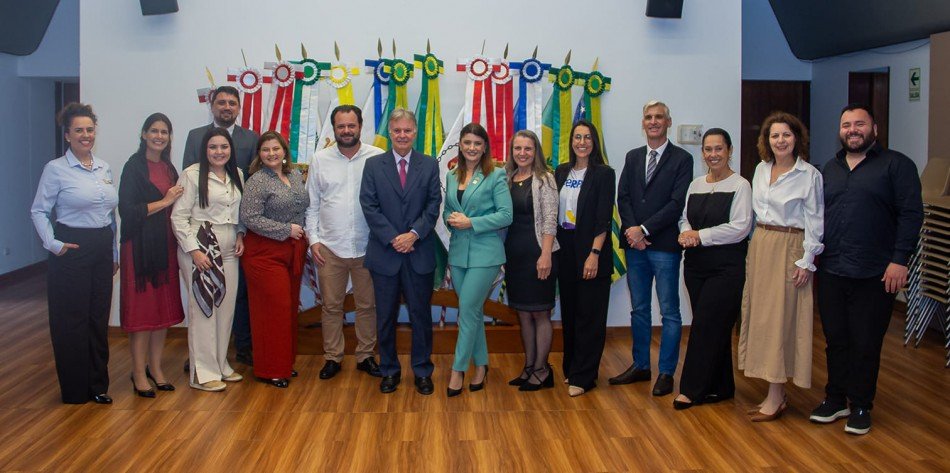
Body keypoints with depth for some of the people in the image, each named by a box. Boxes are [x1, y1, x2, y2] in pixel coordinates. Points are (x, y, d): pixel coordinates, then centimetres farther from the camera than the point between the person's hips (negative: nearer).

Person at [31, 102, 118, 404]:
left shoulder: (105, 168, 10)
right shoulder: (56, 169, -6)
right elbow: (39, 211, -5)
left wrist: (115, 252, 17)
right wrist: (53, 244, -16)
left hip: (102, 249, 5)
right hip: (72, 250, -5)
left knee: (99, 318, 10)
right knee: (71, 320, 1)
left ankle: (97, 384, 21)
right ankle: (75, 390, 13)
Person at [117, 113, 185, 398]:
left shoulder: (168, 167, 13)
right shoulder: (134, 166, -7)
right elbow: (127, 210, -15)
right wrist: (165, 201, -12)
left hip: (165, 245, 6)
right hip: (140, 246, -6)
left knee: (164, 307, 8)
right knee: (141, 308, -2)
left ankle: (155, 366, 19)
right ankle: (139, 373, 6)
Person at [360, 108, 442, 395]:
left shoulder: (429, 165, 5)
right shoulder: (373, 165, 4)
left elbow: (434, 205, -1)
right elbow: (369, 207, -3)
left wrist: (414, 234, -14)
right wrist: (392, 238, -13)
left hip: (419, 253, 0)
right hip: (384, 253, 0)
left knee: (421, 315, 7)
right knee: (386, 316, 9)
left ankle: (423, 371, 19)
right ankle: (389, 370, 22)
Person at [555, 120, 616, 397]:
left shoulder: (603, 174, -6)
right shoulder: (561, 172, 9)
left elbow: (604, 219, -12)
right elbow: (555, 211, 11)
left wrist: (594, 254, -18)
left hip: (590, 250, -5)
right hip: (565, 249, 5)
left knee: (589, 314, 0)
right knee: (569, 311, 12)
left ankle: (583, 376, 5)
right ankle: (571, 367, 24)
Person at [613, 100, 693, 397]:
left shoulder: (682, 159, -2)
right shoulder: (632, 157, 14)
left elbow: (677, 203, -10)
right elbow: (623, 197, 7)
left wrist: (644, 229, -14)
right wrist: (632, 231, -8)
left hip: (664, 245, -5)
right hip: (635, 244, 5)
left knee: (669, 311, 1)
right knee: (639, 310, 12)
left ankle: (666, 372, 8)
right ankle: (640, 366, 23)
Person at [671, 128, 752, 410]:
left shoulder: (740, 186, -7)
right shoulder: (695, 185, 13)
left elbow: (740, 227, -14)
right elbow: (685, 219, 15)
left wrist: (700, 235, -14)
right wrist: (686, 234, -8)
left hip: (726, 267, -6)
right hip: (696, 264, 6)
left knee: (706, 325, -7)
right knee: (713, 327, 10)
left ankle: (692, 389, 0)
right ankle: (720, 387, 19)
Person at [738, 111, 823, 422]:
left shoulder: (809, 175, -8)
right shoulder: (761, 170, 10)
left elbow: (815, 221, -8)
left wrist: (806, 260, -12)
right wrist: (757, 246, 12)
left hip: (789, 249, -7)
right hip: (760, 245, 7)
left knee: (780, 318, -6)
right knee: (761, 315, 6)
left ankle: (776, 398, 0)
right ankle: (775, 394, 14)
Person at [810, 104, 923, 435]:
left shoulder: (896, 165, -1)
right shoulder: (830, 169, 16)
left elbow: (911, 214, -7)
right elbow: (817, 215, 18)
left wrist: (899, 260, -14)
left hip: (874, 275, -5)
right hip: (831, 272, 5)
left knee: (866, 345, 3)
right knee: (835, 340, 11)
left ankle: (861, 407, 16)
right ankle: (835, 399, 24)